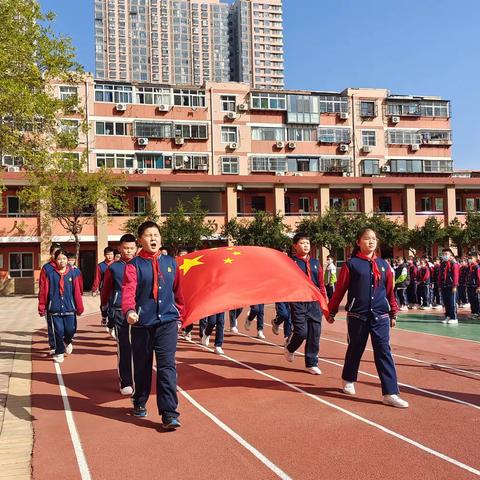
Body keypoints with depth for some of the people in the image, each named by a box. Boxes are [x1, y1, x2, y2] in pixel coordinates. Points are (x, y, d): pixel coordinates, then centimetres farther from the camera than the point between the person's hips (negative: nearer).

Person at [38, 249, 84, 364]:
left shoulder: (72, 273, 2)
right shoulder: (49, 273, -1)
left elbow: (77, 292, 4)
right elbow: (43, 291, 1)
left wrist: (79, 307, 5)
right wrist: (42, 307, 1)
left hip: (69, 308, 1)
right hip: (55, 309, -1)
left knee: (70, 330, -1)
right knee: (58, 331, 1)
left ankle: (67, 342, 33)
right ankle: (59, 353, 19)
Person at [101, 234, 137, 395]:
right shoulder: (113, 268, 3)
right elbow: (106, 290, 12)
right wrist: (105, 307, 16)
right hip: (119, 313, -1)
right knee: (124, 348, -1)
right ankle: (125, 383, 5)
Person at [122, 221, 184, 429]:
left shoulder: (170, 263, 9)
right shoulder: (134, 265, -3)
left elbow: (178, 291, 16)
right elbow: (128, 290, -19)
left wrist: (179, 316, 17)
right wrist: (129, 310, -37)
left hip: (168, 322, 1)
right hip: (142, 324, -1)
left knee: (167, 366, -7)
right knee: (142, 366, 13)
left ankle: (169, 413, -8)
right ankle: (140, 403, 35)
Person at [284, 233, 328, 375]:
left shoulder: (315, 263, 12)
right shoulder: (290, 262, -2)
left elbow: (321, 284, 13)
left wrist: (325, 302, 9)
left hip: (314, 302, 4)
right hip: (298, 303, -4)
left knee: (315, 333, 3)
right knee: (301, 331, -9)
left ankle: (312, 364, 15)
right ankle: (289, 349, 23)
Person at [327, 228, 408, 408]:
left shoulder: (383, 264, 8)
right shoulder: (351, 264, -3)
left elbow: (390, 290, 14)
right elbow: (340, 289, 0)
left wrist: (393, 313, 15)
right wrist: (331, 312, 4)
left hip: (380, 316, 2)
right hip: (357, 315, -2)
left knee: (384, 352, -4)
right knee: (355, 349, 12)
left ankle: (390, 393, -4)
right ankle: (348, 380, 36)